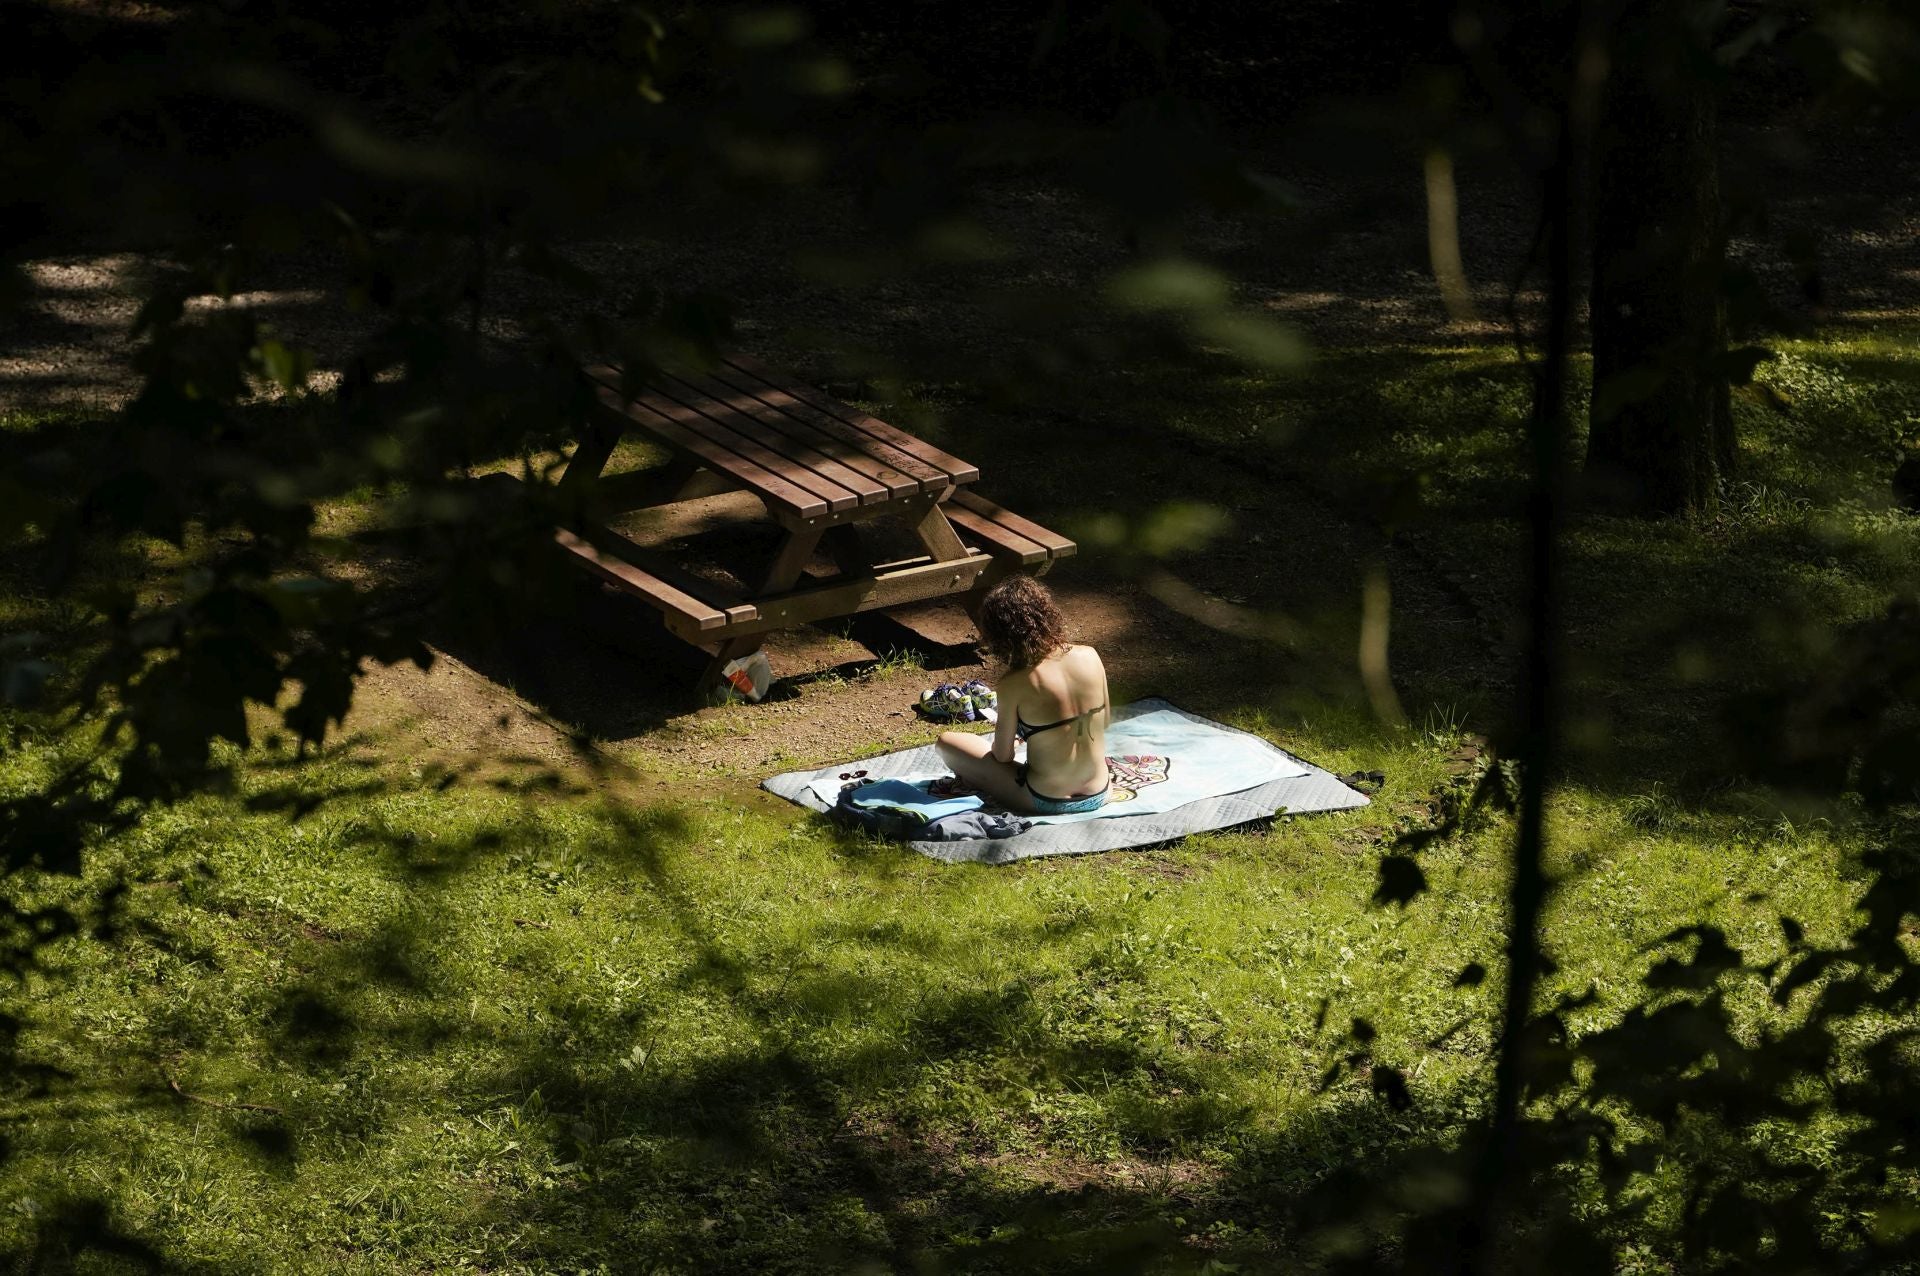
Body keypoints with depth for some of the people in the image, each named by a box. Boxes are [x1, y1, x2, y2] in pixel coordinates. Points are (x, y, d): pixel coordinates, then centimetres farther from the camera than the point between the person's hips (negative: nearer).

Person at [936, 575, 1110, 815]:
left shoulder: (1014, 684, -21)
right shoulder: (1089, 656, -9)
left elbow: (1002, 756, -10)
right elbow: (1103, 721, 6)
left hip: (1048, 802, -6)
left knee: (947, 742, 9)